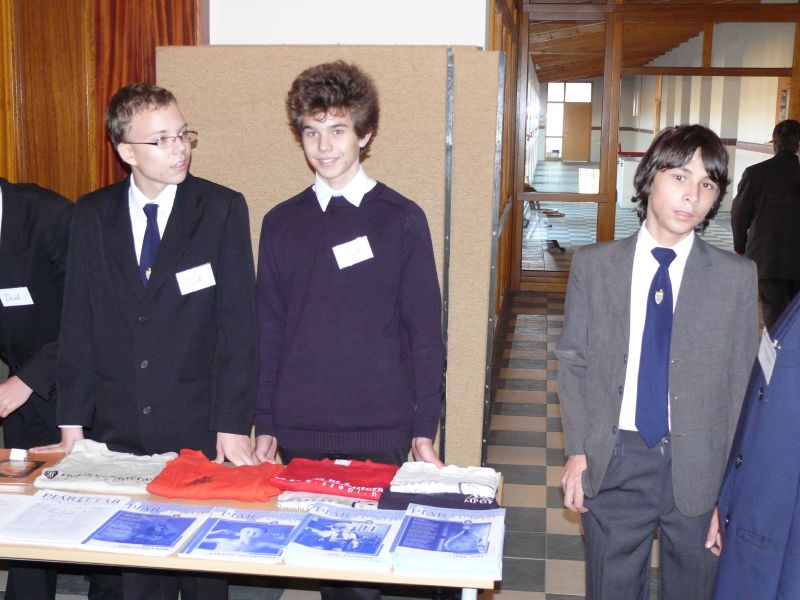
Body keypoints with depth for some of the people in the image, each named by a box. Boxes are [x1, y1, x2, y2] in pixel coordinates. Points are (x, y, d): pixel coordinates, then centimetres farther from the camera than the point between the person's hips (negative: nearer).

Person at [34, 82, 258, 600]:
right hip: (115, 430, 3)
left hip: (199, 428, -2)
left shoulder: (223, 208, -4)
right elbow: (77, 324, 6)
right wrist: (72, 420, 3)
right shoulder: (93, 214, 4)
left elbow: (237, 324, -7)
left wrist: (234, 424, -11)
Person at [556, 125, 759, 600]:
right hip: (614, 464, 1)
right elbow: (574, 363, 3)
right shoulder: (594, 265, -1)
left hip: (698, 471, 0)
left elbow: (742, 386, -2)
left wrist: (731, 490, -3)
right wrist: (578, 450, -5)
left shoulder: (737, 277, -4)